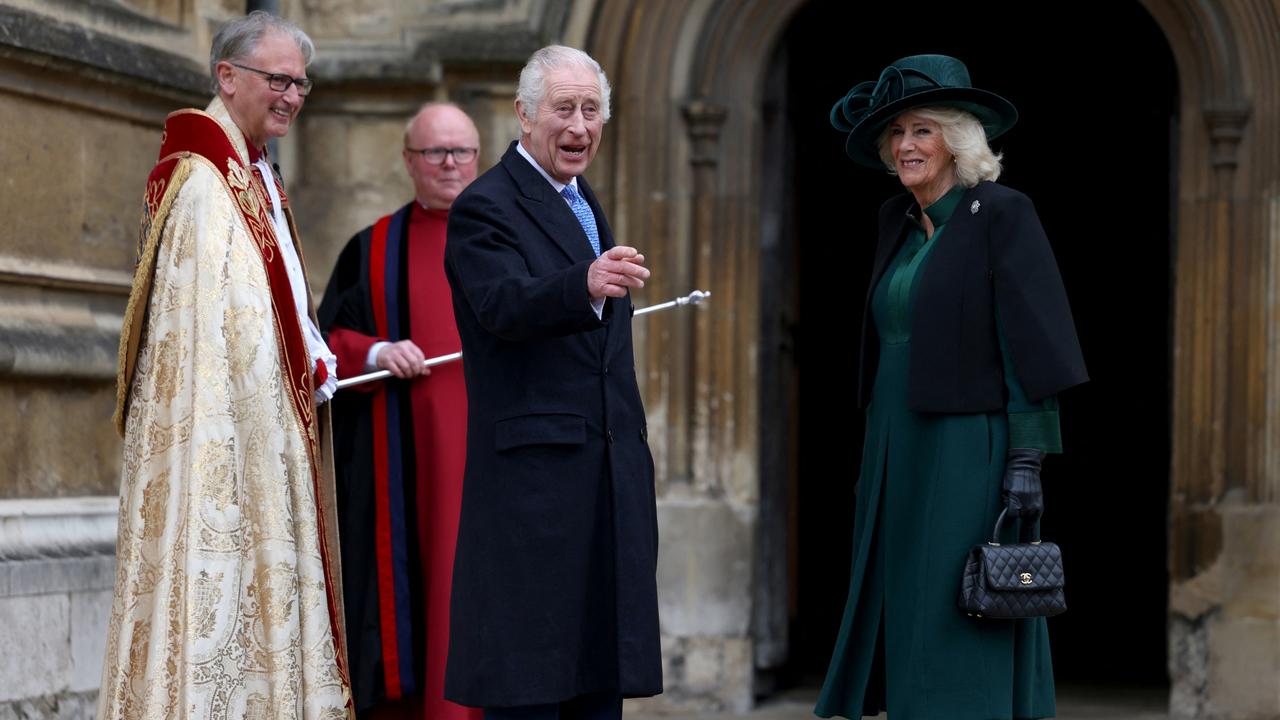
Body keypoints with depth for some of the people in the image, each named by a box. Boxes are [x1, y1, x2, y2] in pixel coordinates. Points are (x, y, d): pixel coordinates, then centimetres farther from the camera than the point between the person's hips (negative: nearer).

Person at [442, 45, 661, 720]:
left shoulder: (582, 202, 18)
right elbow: (504, 307, -28)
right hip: (533, 475, -8)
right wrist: (586, 285, -45)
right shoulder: (485, 208, -9)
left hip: (609, 475, 8)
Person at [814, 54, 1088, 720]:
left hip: (968, 458, -8)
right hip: (896, 452, 8)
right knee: (901, 614, 9)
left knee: (963, 636, -5)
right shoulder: (897, 221, 10)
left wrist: (1027, 459, -18)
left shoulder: (1002, 215, -10)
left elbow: (1030, 343, -14)